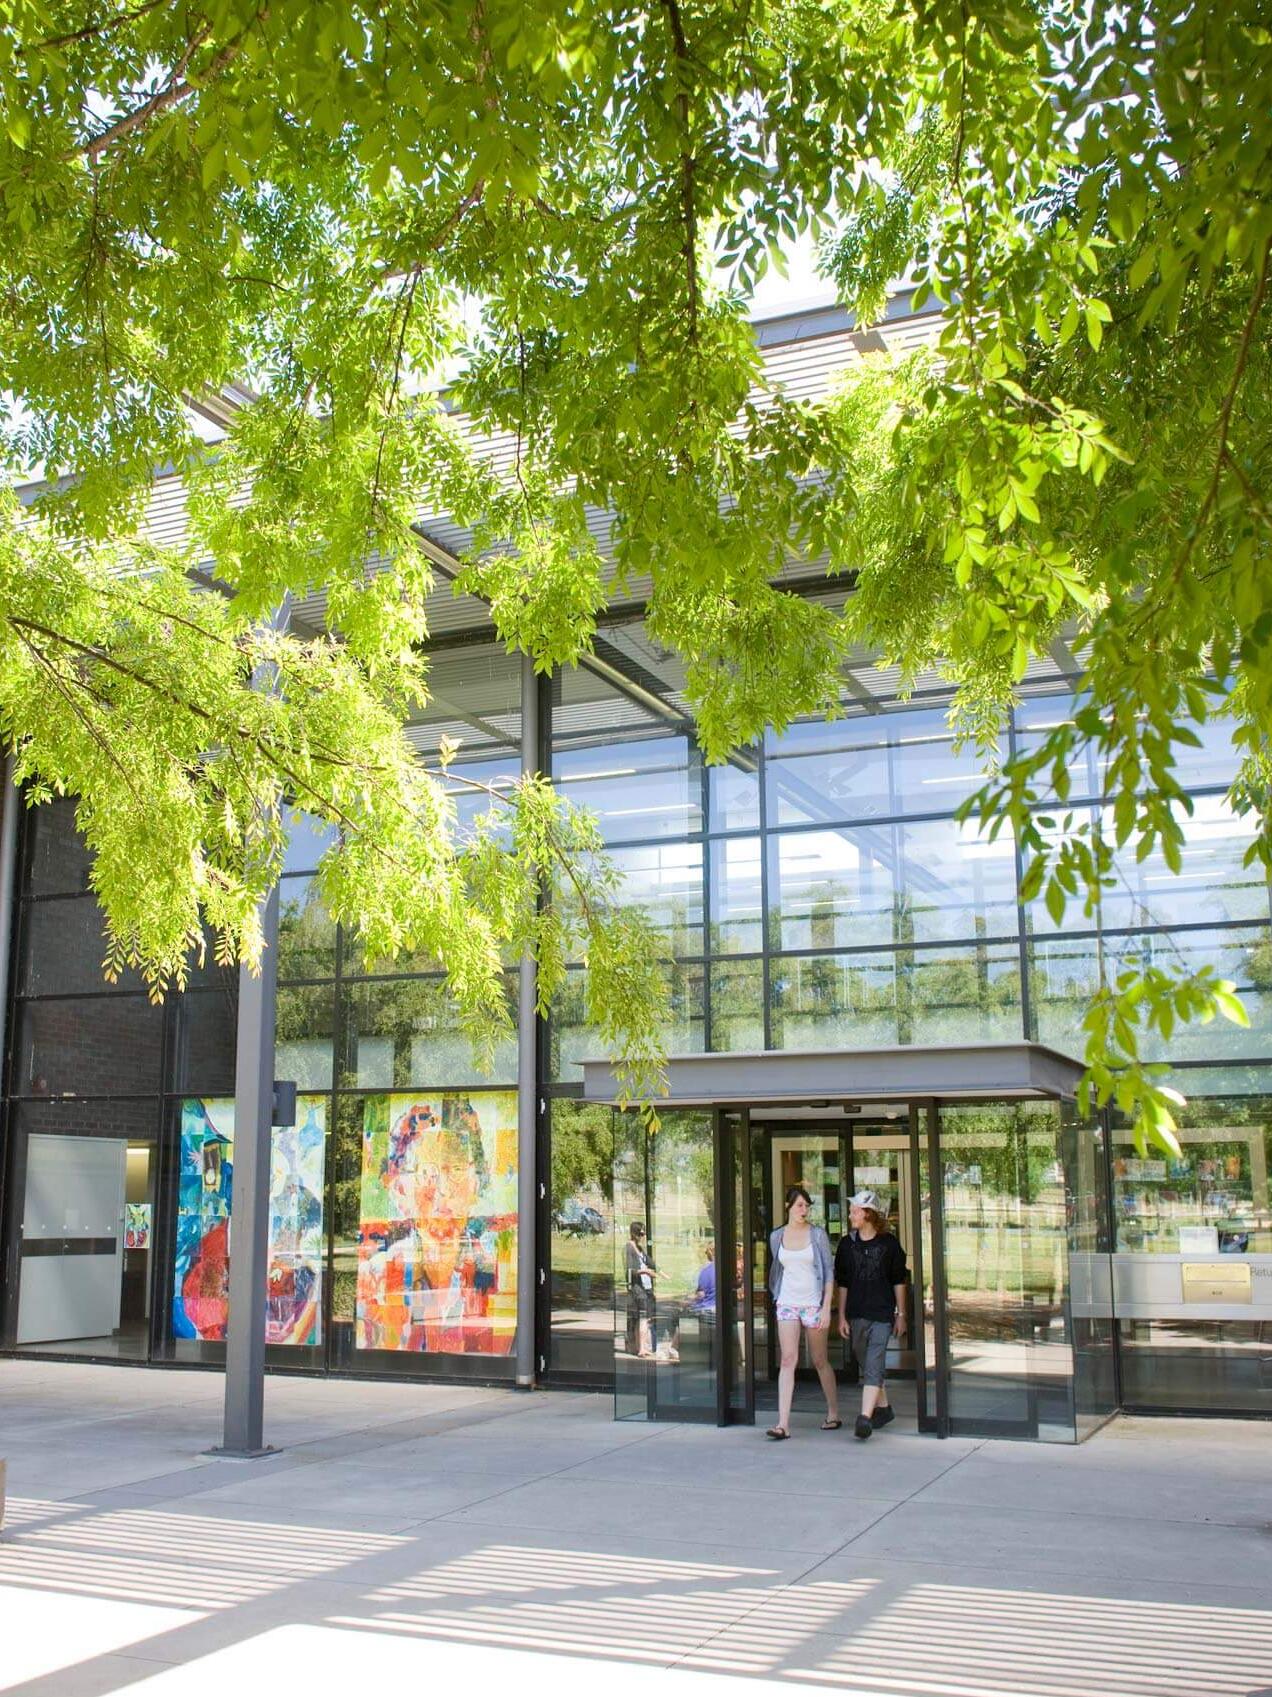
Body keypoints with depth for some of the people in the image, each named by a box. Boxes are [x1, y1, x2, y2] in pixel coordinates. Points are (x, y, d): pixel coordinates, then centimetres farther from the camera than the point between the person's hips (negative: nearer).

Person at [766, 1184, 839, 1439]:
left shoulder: (817, 1234, -2)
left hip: (813, 1303, -2)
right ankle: (783, 1423, -13)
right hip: (787, 1303, 2)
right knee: (788, 1360, -8)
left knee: (820, 1361, 8)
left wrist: (826, 1307, -10)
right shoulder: (777, 1237, 5)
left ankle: (833, 1414, 25)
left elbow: (829, 1272, -3)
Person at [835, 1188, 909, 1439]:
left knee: (874, 1365, -13)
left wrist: (901, 1314, 4)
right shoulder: (847, 1244, 4)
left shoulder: (888, 1243, -2)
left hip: (882, 1313, -4)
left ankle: (865, 1417, -18)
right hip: (856, 1314, 4)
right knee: (867, 1364, 13)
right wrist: (842, 1316, 5)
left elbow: (899, 1280, 5)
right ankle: (883, 1408, 31)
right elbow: (842, 1283, 8)